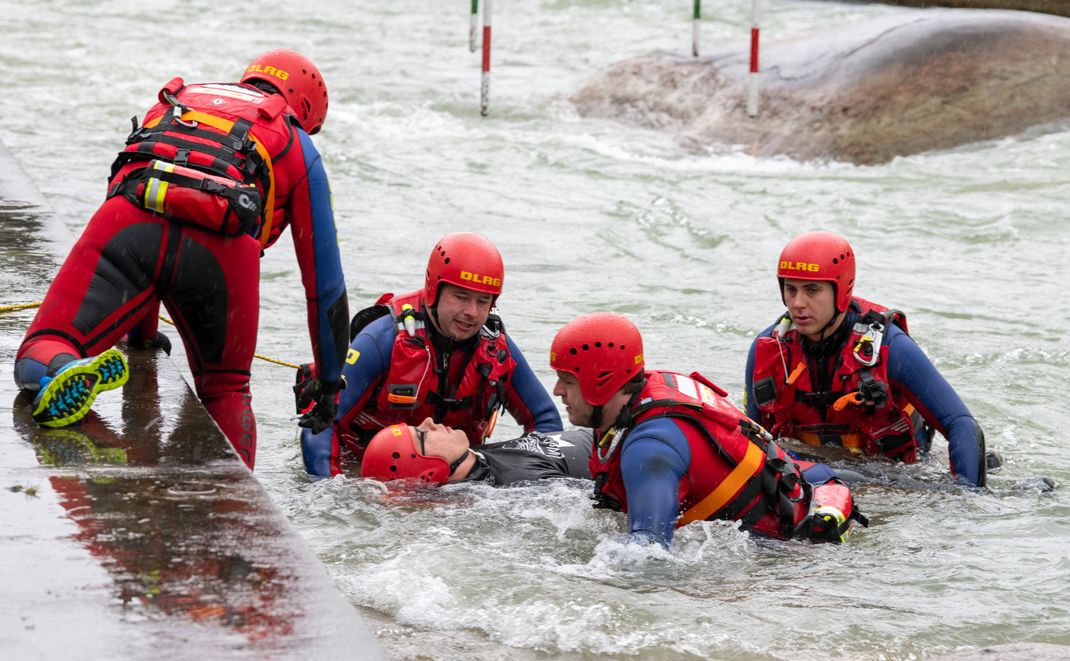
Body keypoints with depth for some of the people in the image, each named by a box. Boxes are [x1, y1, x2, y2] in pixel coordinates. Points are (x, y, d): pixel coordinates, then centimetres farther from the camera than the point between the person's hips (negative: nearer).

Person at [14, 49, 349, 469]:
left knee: (39, 360, 0)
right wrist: (329, 380, 43)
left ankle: (63, 374, -36)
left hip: (131, 220, 1)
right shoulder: (297, 146, 32)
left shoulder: (175, 103, 41)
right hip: (223, 244, -1)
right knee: (224, 392, 22)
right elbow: (323, 279, 33)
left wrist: (142, 329, 55)